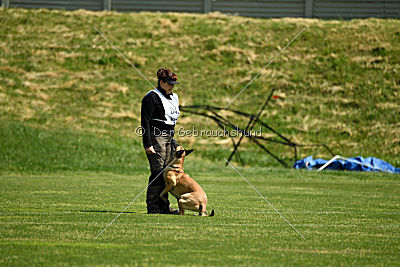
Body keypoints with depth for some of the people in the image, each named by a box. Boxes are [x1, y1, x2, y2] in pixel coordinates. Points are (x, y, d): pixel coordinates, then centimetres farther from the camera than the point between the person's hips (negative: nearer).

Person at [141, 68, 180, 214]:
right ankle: (152, 206, -7)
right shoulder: (152, 98, -9)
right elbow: (145, 122, -13)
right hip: (156, 137, -8)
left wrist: (173, 141, 23)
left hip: (169, 138, 8)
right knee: (158, 172, -10)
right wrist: (147, 144, -19)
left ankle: (164, 206, 11)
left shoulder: (173, 97, 17)